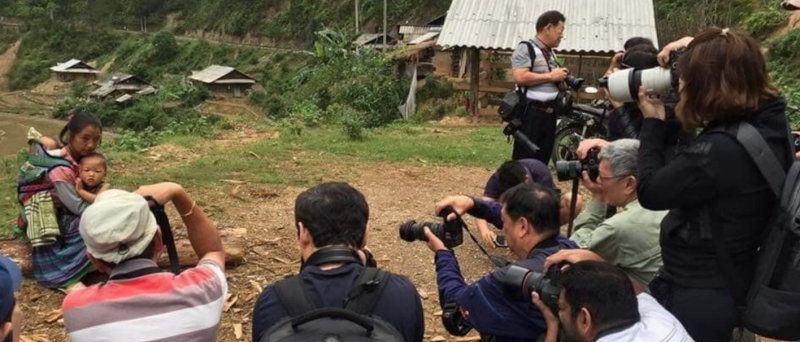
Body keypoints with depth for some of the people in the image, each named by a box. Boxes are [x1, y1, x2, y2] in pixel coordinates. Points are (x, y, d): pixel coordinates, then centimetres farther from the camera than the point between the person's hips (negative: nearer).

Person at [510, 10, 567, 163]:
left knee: (542, 160, 12)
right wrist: (550, 76, -15)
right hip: (531, 113, -9)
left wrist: (560, 79, 8)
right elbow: (520, 77, -23)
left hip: (549, 114, 9)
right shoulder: (526, 49, -9)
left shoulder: (551, 53, 18)